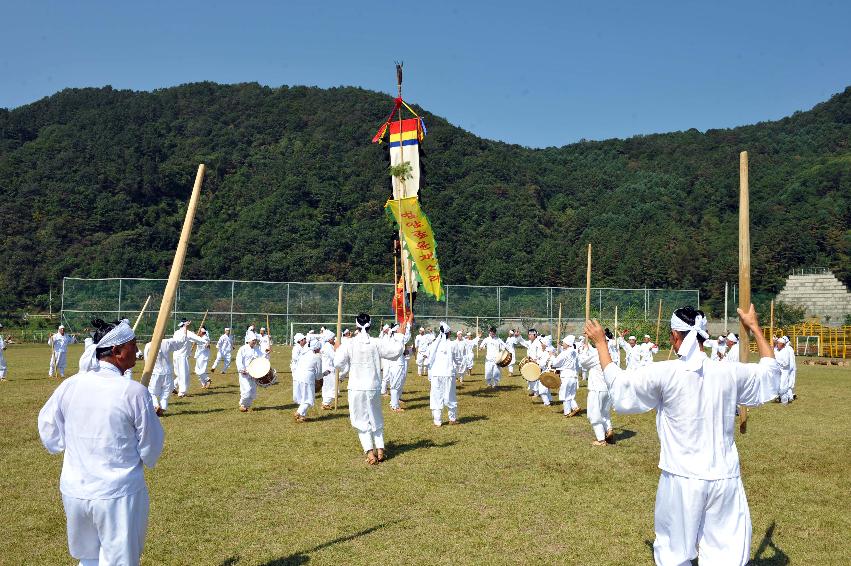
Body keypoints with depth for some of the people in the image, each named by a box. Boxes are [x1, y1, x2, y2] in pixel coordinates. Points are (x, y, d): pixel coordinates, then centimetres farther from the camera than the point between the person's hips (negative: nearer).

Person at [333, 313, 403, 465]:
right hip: (374, 388, 2)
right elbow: (397, 349, -4)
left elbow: (338, 364, -6)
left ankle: (370, 453, -5)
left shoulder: (349, 344, -9)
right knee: (376, 420, 19)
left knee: (362, 421, 5)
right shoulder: (377, 343, -6)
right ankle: (380, 450, 15)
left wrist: (337, 350, 11)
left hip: (356, 389, -2)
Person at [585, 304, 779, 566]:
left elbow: (618, 383, 1)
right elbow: (770, 371, 17)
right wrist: (755, 328, 27)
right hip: (724, 478, 2)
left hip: (681, 480, -2)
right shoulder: (730, 372, -4)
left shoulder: (662, 373, -13)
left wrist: (600, 343, 13)